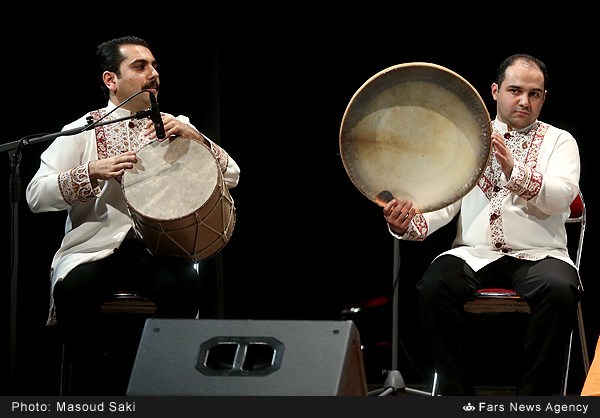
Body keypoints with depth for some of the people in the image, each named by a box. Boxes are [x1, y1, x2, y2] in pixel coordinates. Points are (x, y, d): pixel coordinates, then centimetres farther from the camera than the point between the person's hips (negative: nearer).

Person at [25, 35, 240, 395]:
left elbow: (231, 177, 7)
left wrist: (194, 137, -9)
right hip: (95, 246, -1)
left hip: (161, 246, 1)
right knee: (73, 288, -33)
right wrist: (93, 172, -15)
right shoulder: (82, 131, 8)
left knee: (186, 284, -32)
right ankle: (94, 391, -13)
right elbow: (35, 196, -1)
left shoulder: (176, 127, 15)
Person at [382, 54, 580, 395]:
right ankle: (457, 396, -17)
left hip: (539, 254, -1)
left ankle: (532, 399, -23)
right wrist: (409, 222, -19)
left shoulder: (559, 141, 13)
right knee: (434, 286, -29)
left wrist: (515, 171, -26)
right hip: (475, 252, 2)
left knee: (559, 290, -35)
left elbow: (562, 195, -8)